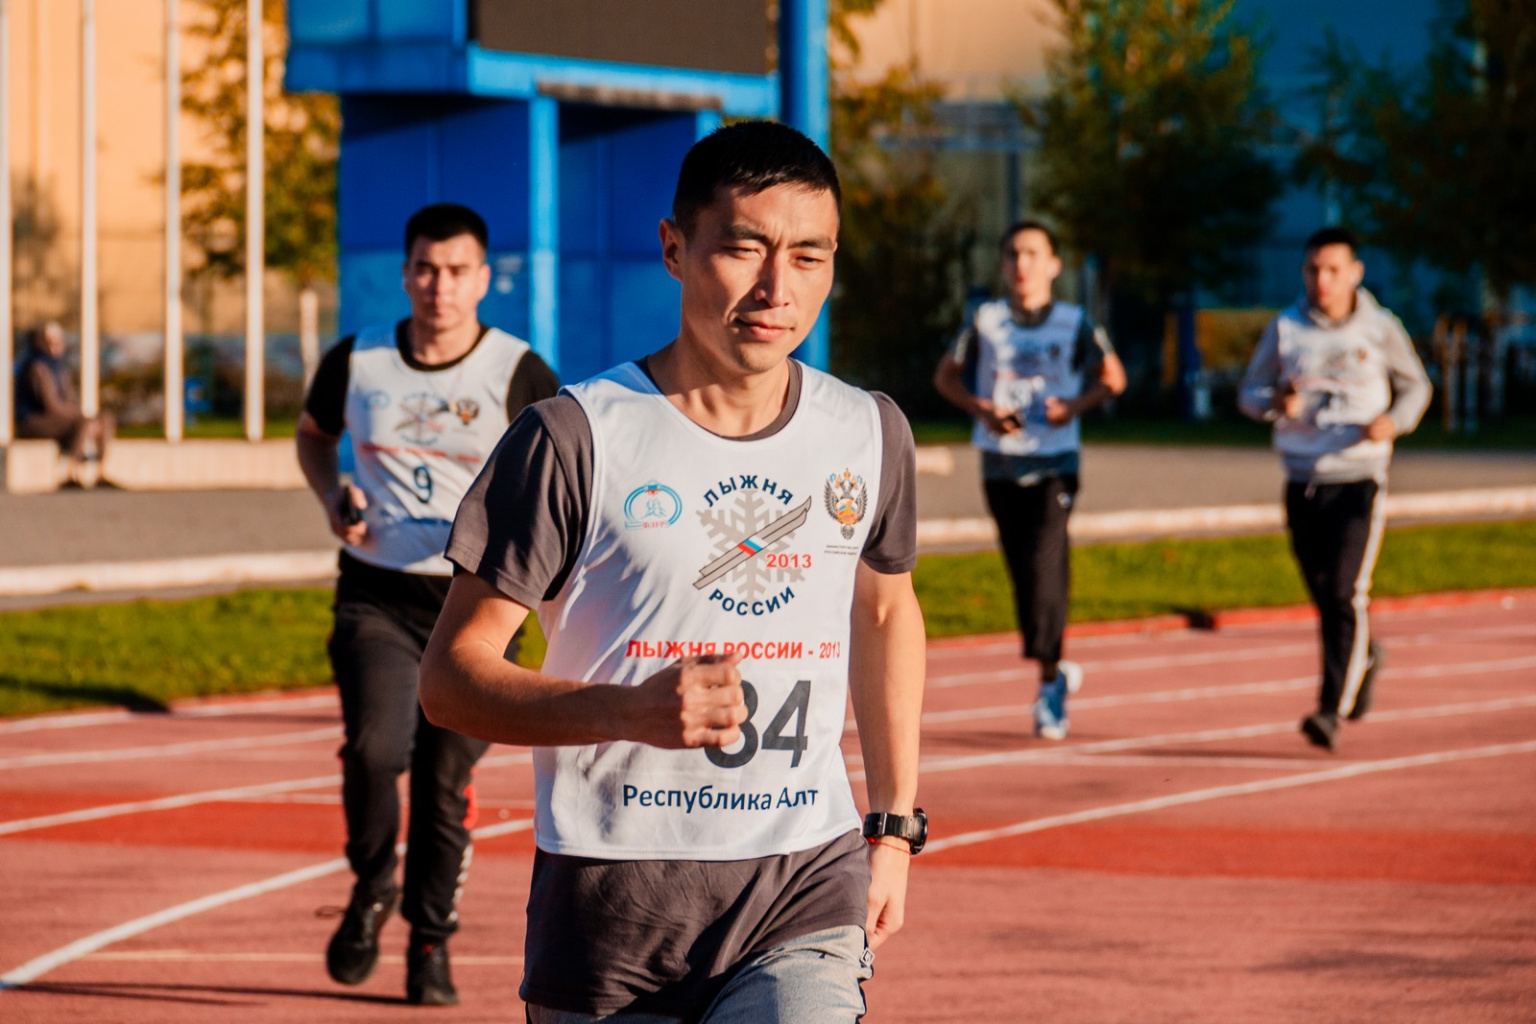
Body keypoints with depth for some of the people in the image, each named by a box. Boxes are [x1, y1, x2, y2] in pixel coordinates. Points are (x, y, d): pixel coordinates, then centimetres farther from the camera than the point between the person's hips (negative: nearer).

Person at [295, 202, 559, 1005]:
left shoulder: (518, 376, -5)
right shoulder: (356, 362, 2)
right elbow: (313, 434, 22)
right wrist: (334, 499, 2)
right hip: (376, 596, 1)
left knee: (446, 780, 2)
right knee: (374, 747, -20)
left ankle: (430, 944, 21)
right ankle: (372, 886, 9)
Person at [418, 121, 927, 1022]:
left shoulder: (869, 436, 6)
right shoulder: (577, 439, -7)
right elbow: (451, 676, -7)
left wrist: (894, 827, 23)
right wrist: (630, 711, -23)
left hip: (805, 891, 2)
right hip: (610, 908, -2)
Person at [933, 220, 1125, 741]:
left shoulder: (1075, 323, 0)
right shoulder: (987, 321, 2)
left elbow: (1113, 377, 9)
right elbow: (946, 375, 12)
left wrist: (1076, 406, -9)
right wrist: (980, 408, -7)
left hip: (1055, 463, -2)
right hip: (1001, 466, 2)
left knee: (1043, 564, -16)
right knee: (1023, 575, 4)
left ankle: (1048, 681, -7)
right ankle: (1057, 671, 24)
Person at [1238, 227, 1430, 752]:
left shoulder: (1380, 329, 0)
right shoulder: (1285, 329, 3)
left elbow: (1416, 386, 13)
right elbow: (1249, 393, 8)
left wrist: (1395, 421, -8)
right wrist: (1276, 403, -15)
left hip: (1358, 478, -3)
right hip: (1302, 481, 3)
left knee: (1345, 594, -16)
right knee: (1324, 598, 13)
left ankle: (1332, 712, -18)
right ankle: (1364, 657, 44)